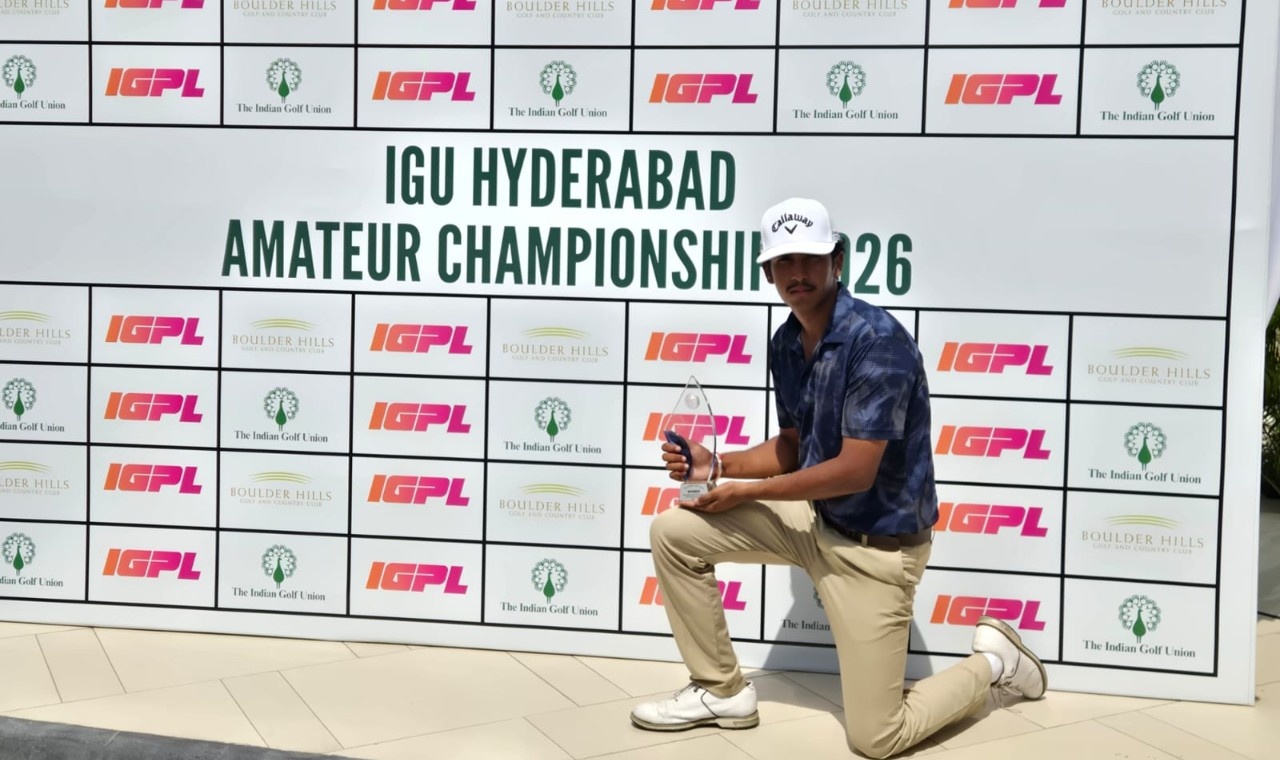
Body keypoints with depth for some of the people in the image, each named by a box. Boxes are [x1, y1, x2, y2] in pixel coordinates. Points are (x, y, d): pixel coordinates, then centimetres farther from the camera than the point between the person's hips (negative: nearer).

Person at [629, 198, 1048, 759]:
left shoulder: (877, 339, -25)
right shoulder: (785, 343, 1)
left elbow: (855, 471, -26)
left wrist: (746, 492, -18)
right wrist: (717, 466, -6)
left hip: (877, 543, -7)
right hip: (812, 515, 7)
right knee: (672, 533, -4)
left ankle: (992, 661, 23)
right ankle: (722, 691, 12)